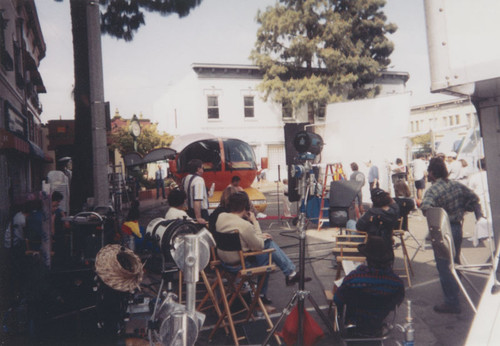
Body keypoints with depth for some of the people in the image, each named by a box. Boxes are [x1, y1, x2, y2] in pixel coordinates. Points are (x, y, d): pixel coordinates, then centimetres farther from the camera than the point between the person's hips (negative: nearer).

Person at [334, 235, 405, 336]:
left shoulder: (353, 277, -34)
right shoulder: (397, 282, -26)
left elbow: (337, 301, -18)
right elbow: (397, 303, -3)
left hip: (353, 327, -3)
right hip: (377, 329, 3)